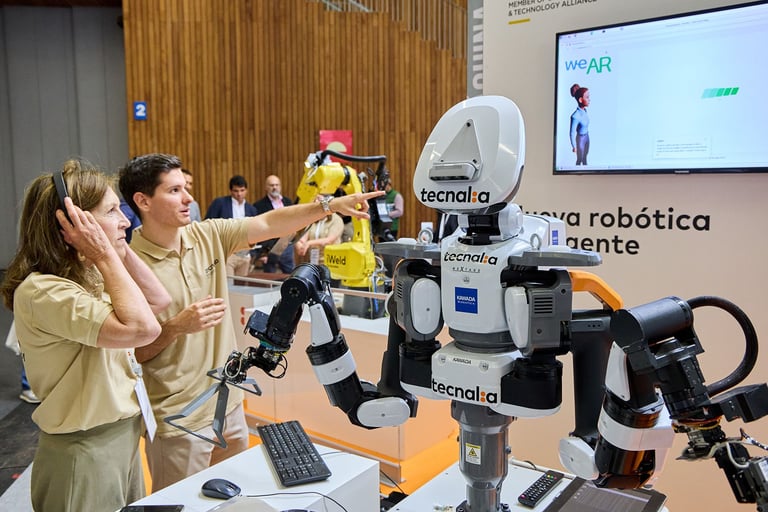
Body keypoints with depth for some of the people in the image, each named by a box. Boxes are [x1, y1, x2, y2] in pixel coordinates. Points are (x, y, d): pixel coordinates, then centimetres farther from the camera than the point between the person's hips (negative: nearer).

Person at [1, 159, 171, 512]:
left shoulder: (90, 276, 3)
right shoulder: (41, 291, -25)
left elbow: (159, 300, 5)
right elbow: (142, 327, -34)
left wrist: (119, 247, -2)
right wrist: (107, 255, -26)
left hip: (123, 436, 8)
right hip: (84, 453, -8)